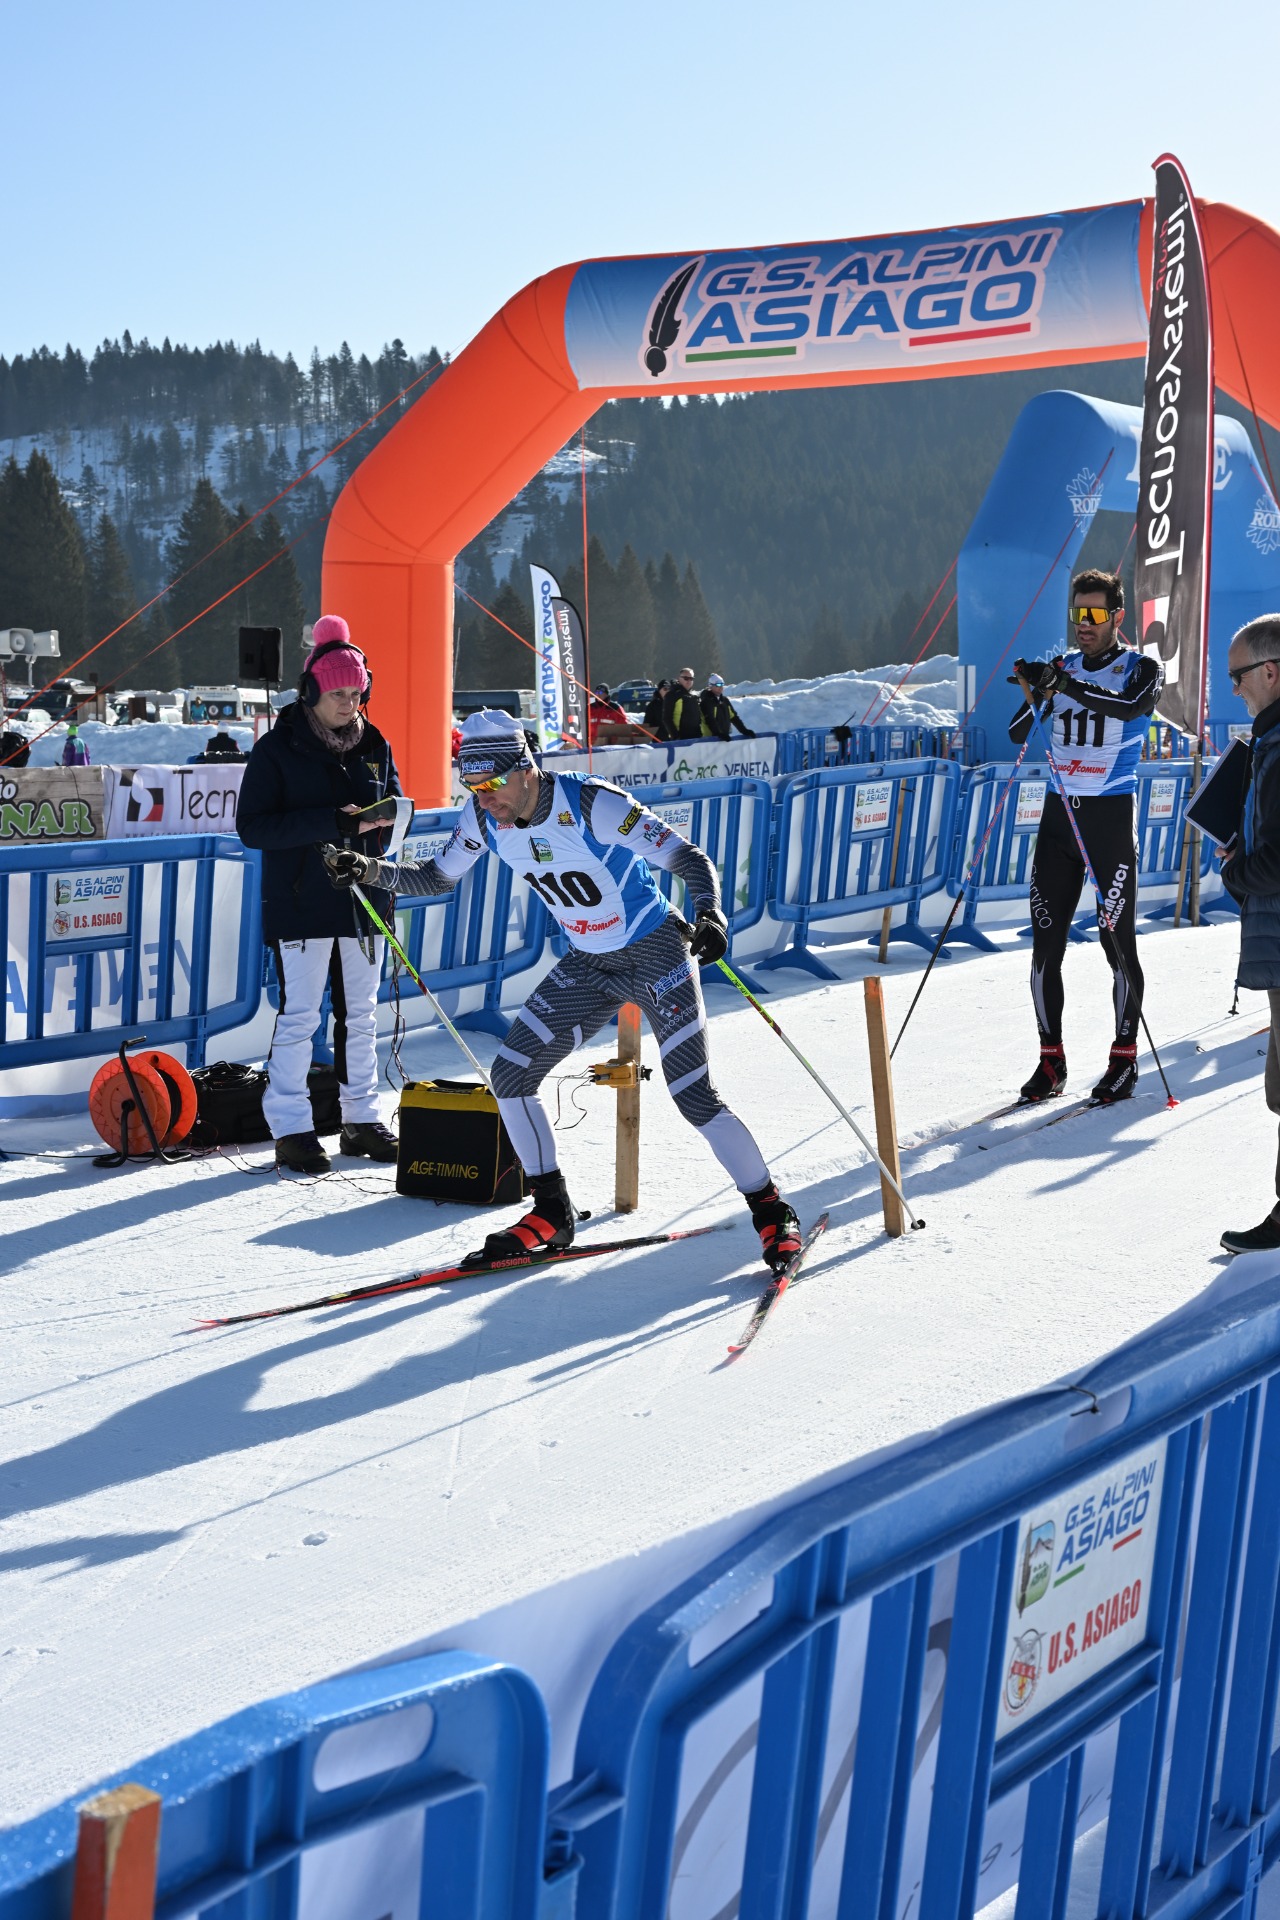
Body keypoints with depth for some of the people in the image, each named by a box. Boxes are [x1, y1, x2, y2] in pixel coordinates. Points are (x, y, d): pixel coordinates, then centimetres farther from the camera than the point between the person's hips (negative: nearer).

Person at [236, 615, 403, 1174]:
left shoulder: (374, 745, 8)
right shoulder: (276, 749, -6)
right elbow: (252, 825, -12)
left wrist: (379, 818, -11)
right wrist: (332, 822, -23)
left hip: (364, 901, 5)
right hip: (301, 903, -5)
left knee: (361, 1013, 11)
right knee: (299, 1015, -3)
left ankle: (361, 1119, 22)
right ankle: (291, 1129, 5)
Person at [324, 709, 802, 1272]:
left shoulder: (591, 803, -27)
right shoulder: (484, 817, -9)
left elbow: (691, 859, -24)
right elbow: (437, 877, 9)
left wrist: (709, 915, -43)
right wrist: (369, 870, -6)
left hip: (657, 955, -6)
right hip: (587, 966, 6)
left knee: (694, 1097, -12)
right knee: (510, 1074, -2)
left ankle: (773, 1213, 7)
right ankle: (552, 1215, 13)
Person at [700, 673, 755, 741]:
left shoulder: (725, 700, 12)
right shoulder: (705, 701, -12)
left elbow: (733, 717, 13)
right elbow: (709, 720, -23)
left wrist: (744, 730, 2)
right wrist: (719, 734, -34)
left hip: (724, 737, 8)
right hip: (710, 738, -8)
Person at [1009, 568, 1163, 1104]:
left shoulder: (1143, 669, 0)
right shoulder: (1061, 668, 11)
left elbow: (1130, 705, -23)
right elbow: (1020, 736, 3)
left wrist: (1063, 684, -31)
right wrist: (1034, 696, -17)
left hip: (1110, 816, -4)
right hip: (1059, 815, 4)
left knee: (1118, 943, -3)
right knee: (1045, 945, 1)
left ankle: (1124, 1058, 10)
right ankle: (1051, 1060, 10)